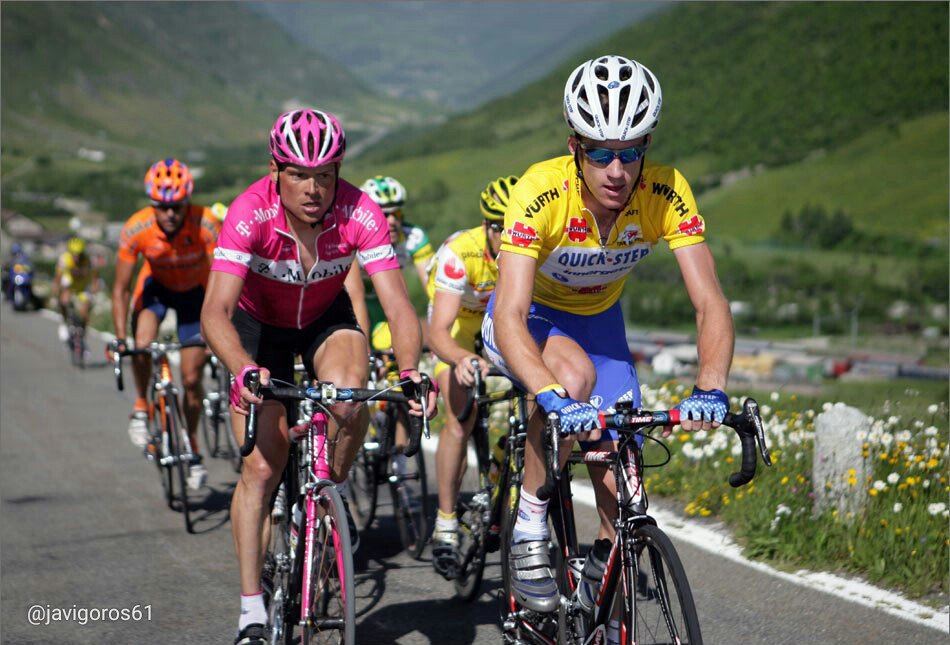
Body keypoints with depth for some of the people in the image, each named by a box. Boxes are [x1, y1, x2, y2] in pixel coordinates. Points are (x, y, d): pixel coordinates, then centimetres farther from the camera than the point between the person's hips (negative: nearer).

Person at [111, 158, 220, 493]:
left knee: (191, 377, -3)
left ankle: (193, 447, 20)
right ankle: (141, 406, 0)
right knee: (142, 347, -28)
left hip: (195, 291, -1)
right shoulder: (136, 229, -30)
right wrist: (120, 338, -29)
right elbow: (121, 287, -22)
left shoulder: (205, 224, -34)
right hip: (157, 286, 1)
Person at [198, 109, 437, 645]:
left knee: (347, 396, -32)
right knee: (262, 466, -9)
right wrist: (245, 370, -58)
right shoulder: (251, 214, -33)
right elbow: (216, 312, -40)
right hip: (259, 324, -1)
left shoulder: (360, 214, -29)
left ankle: (334, 492, -1)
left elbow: (398, 304, -32)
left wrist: (410, 370, -50)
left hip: (326, 318, 1)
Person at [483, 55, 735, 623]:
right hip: (530, 319, -3)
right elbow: (510, 317, -42)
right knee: (576, 374, -37)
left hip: (598, 320, 3)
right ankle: (530, 526, -19)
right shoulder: (541, 191, -35)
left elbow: (710, 303, -30)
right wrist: (554, 398, -58)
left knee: (620, 483, -5)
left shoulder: (666, 193, -27)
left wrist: (710, 387, -49)